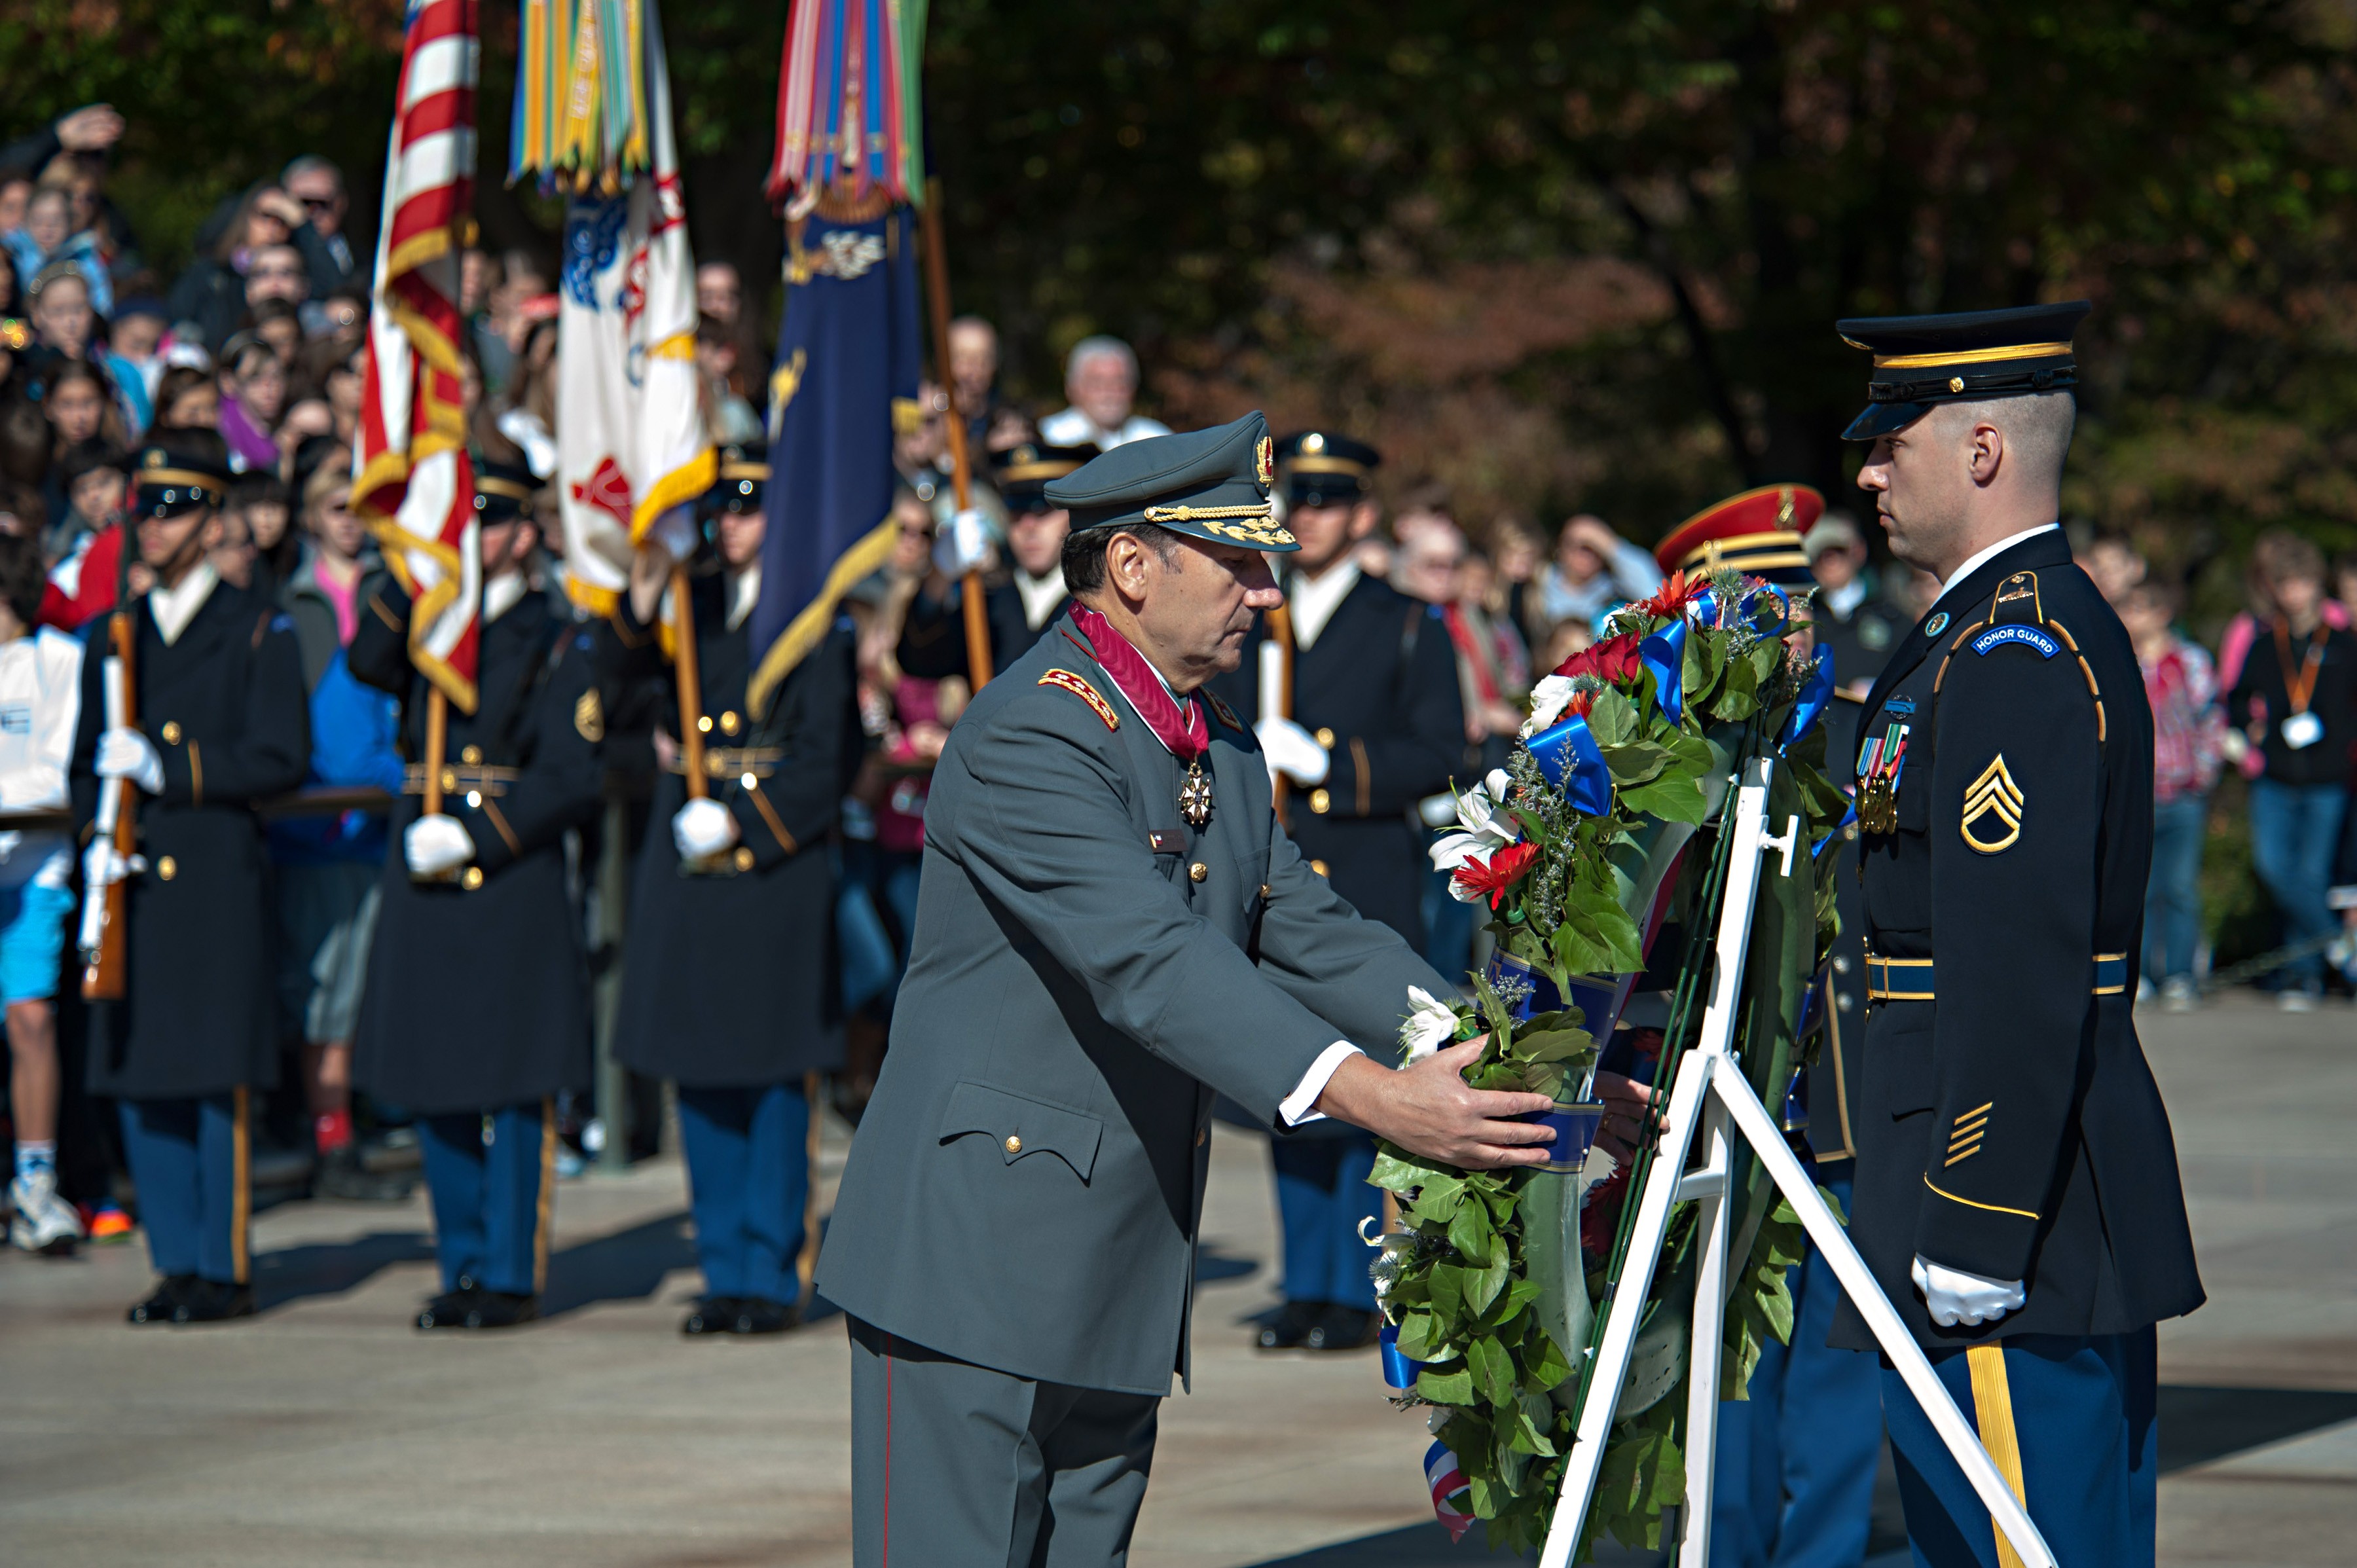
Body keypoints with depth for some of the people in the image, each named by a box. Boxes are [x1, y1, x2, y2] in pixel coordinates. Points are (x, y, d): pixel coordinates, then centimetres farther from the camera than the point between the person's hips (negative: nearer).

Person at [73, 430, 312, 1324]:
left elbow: (282, 760, -7)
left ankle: (225, 1272, 1)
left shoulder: (258, 634, 1)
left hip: (219, 878, -5)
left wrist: (166, 769, -15)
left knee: (220, 1080, -5)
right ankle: (177, 1265, 13)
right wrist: (94, 840, -2)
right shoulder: (116, 636, 16)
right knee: (141, 1080, 4)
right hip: (134, 883, 5)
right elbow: (88, 758, 18)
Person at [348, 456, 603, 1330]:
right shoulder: (423, 629, 14)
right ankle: (464, 1268, 17)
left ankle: (512, 1276, 3)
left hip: (513, 888, -5)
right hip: (422, 888, 5)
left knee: (516, 1091, -2)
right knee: (433, 1089, 8)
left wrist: (473, 836, -16)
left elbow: (573, 780, -8)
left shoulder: (555, 645, 0)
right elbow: (366, 664, -9)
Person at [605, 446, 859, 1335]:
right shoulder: (692, 603, 11)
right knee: (699, 1073, 7)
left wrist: (741, 821, -14)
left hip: (779, 856, -5)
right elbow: (627, 671, -6)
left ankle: (771, 1277, 3)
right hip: (689, 857, 5)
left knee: (774, 1077, -2)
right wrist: (641, 605, -24)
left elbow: (830, 753, -7)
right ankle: (724, 1273, 14)